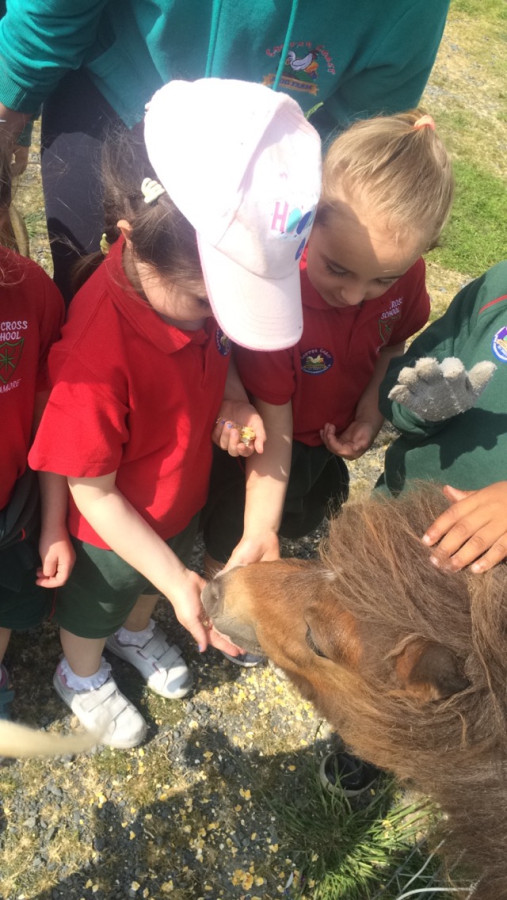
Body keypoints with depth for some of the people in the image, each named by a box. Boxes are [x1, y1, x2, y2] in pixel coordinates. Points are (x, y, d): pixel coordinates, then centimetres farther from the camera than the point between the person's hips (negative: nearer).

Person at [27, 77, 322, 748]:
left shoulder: (193, 274, -22)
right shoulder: (97, 352, -42)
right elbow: (94, 494, -28)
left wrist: (232, 395, -19)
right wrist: (176, 582, -28)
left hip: (184, 498, 6)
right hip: (112, 532, -5)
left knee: (150, 586, 34)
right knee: (96, 605, 27)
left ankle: (137, 631, 68)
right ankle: (82, 677, 60)